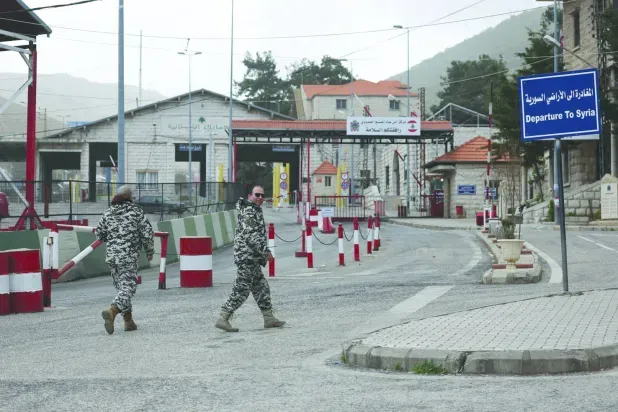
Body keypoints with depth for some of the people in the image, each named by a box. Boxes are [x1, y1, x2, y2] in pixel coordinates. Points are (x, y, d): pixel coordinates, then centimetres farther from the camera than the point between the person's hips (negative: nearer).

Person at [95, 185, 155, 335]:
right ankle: (112, 311, -31)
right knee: (128, 287, -6)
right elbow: (147, 233, -4)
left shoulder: (107, 213, 8)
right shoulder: (136, 211, -3)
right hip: (129, 256, -5)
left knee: (122, 287, 15)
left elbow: (99, 235, 13)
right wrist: (150, 251, 10)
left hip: (111, 256, 5)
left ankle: (128, 321, 17)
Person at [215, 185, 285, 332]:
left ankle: (269, 318, 19)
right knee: (241, 289, -9)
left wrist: (262, 255, 26)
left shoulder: (255, 210, 19)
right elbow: (251, 236, -21)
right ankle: (223, 319, -7)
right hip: (247, 256, -11)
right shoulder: (249, 212, -14)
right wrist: (266, 251, -19)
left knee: (261, 287, 14)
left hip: (251, 258, 11)